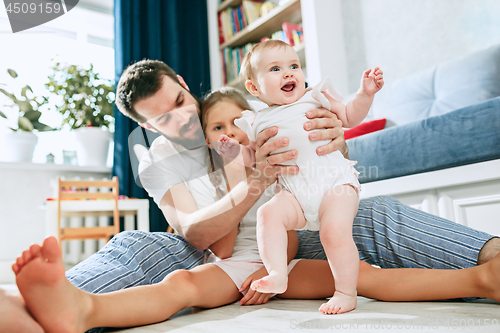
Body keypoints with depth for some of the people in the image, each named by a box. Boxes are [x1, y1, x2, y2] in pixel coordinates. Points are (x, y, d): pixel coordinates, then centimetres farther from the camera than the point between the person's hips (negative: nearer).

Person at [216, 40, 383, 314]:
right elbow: (250, 158, 17)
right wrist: (234, 151, -3)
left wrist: (365, 93, 2)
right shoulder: (257, 122, 16)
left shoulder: (315, 97, 14)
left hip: (335, 181, -2)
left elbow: (350, 117, 17)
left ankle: (346, 292, -3)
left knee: (335, 230, -21)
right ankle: (277, 274, -21)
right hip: (295, 193, 2)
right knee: (269, 213, -25)